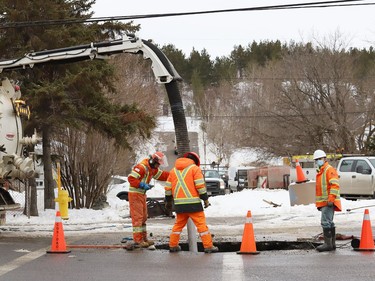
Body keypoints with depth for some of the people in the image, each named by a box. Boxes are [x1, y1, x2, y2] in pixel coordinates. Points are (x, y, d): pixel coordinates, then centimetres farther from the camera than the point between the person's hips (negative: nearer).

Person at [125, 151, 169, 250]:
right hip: (135, 194, -10)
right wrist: (142, 185, -29)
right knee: (137, 217, -9)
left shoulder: (152, 169, 11)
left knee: (143, 217, 16)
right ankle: (138, 240, -7)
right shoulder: (142, 167, -20)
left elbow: (162, 175, 16)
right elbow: (131, 178, -25)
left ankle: (143, 239, 25)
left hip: (142, 195, 10)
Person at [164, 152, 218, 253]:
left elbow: (168, 187, 17)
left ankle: (173, 245, 19)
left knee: (178, 224, 18)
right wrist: (205, 199, -2)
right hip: (193, 203, -5)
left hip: (179, 204, 5)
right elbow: (200, 185, -8)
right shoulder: (194, 168, 0)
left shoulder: (173, 170, 16)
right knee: (201, 224, -3)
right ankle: (208, 246, -6)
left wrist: (168, 201, 27)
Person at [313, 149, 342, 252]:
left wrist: (331, 198, -25)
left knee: (325, 222, -13)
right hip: (323, 202, 10)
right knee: (329, 222, 14)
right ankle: (332, 243, 21)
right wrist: (318, 202, 24)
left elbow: (335, 185, -19)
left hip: (328, 202, -10)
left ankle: (328, 244, -12)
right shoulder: (320, 171, 22)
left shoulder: (329, 169, -10)